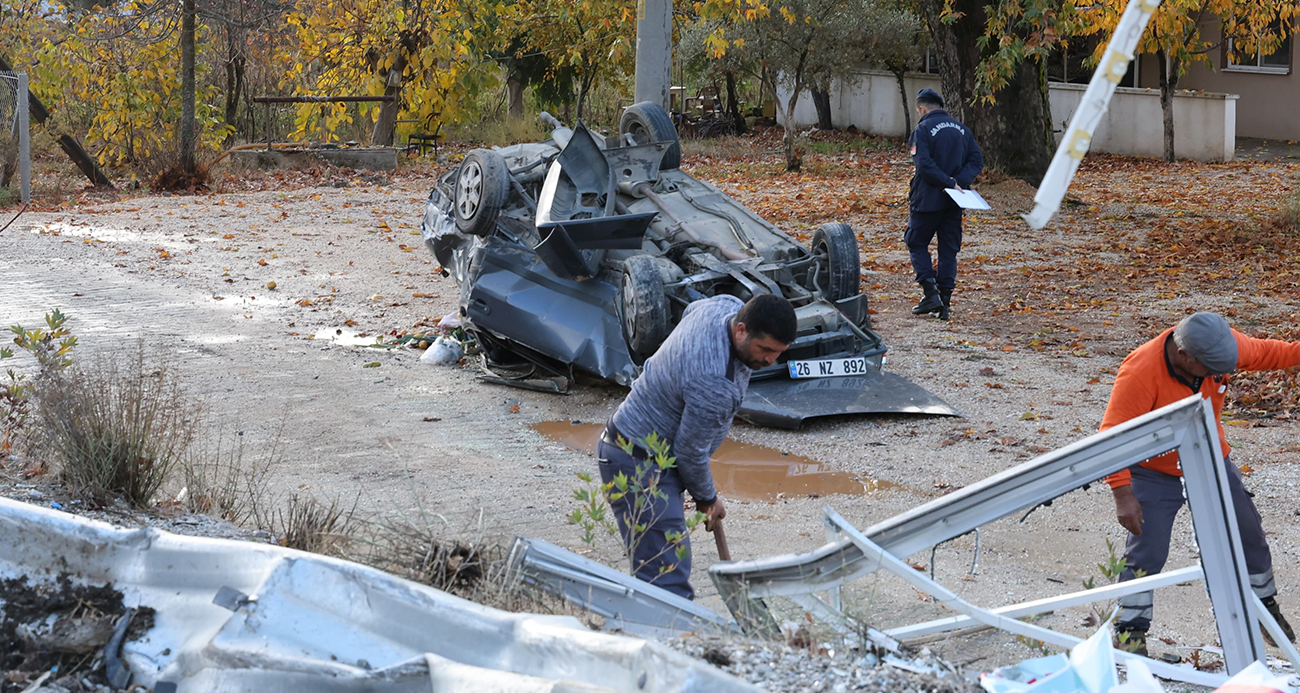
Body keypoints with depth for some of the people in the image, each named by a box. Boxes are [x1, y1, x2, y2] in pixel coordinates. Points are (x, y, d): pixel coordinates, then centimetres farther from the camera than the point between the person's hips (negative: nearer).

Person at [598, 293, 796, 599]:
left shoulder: (728, 305, -5)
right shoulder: (714, 384, -32)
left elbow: (691, 309, 20)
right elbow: (690, 450, -20)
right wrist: (707, 498, 0)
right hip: (640, 466, -10)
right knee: (669, 582, -14)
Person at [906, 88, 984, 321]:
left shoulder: (923, 129, -9)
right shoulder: (962, 129, 10)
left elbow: (924, 164, -20)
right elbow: (977, 160, 5)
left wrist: (949, 183, -16)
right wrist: (958, 182, -7)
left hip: (928, 199, -5)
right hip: (954, 202, 5)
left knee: (917, 243, 9)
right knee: (949, 249, 9)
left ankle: (930, 291, -6)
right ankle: (944, 300, 6)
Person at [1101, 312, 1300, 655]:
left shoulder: (1223, 344, -18)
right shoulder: (1140, 372, -34)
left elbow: (1263, 352, 4)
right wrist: (1123, 495, -34)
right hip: (1155, 473, -5)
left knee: (1248, 533, 13)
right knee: (1147, 552, -9)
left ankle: (1264, 604, 36)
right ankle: (1130, 631, 6)